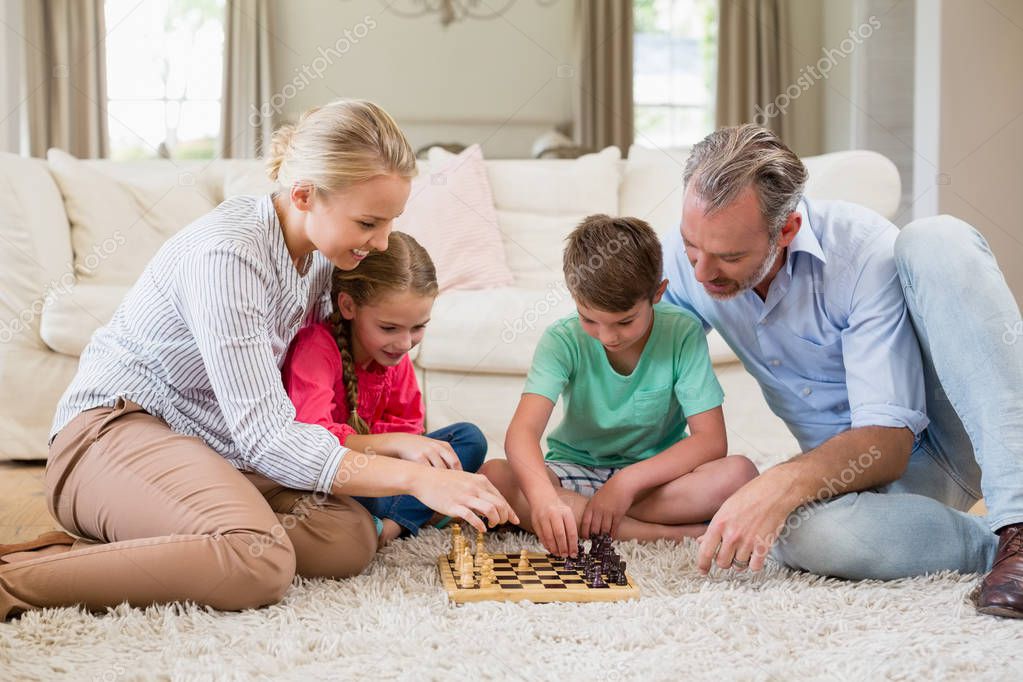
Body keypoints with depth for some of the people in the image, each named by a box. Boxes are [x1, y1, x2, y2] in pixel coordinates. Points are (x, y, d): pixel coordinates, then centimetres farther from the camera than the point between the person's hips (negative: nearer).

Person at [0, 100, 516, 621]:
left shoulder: (320, 252, 4)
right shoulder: (226, 254, -24)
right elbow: (265, 436, -27)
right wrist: (415, 479, -29)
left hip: (214, 445, 9)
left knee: (351, 538, -17)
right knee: (259, 563, -36)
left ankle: (98, 549, -12)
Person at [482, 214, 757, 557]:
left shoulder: (682, 334, -15)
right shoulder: (563, 340, -15)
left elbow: (711, 440, -18)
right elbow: (522, 431, -29)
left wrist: (629, 481, -31)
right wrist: (543, 496, -50)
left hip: (655, 472, -1)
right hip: (577, 471, 1)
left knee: (739, 473, -30)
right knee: (492, 477, -30)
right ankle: (670, 534, -30)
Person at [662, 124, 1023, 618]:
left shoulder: (865, 252, -22)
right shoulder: (686, 257, -8)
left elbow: (890, 441, -27)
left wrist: (783, 482, -44)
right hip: (852, 465, 3)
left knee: (934, 239, -32)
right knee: (799, 531, -39)